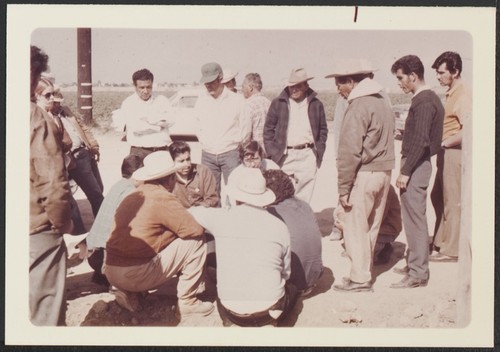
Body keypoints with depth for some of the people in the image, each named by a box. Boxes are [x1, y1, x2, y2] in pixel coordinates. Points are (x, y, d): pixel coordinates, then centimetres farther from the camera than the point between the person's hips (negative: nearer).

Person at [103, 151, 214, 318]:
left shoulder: (132, 196, 12)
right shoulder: (163, 198, -12)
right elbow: (194, 230, -9)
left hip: (110, 273, 8)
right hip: (135, 276, -8)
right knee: (195, 242, 0)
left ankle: (129, 294, 16)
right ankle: (187, 302, 8)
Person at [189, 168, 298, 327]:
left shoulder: (222, 218, -7)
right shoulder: (279, 226, -5)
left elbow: (191, 212, 15)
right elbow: (286, 273, 6)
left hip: (232, 312, 2)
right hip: (271, 309, -2)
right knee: (291, 289, 31)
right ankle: (268, 323, 11)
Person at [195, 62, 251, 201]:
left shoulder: (235, 100, -4)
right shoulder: (201, 101, 6)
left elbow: (246, 126, 1)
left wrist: (235, 143, 6)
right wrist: (204, 142, 9)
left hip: (230, 154, -3)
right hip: (207, 155, 3)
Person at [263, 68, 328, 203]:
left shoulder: (316, 104, 9)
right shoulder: (278, 103, 5)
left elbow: (323, 130, 16)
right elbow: (268, 128, 7)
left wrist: (319, 150, 6)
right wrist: (271, 152, 0)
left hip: (308, 156, 1)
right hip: (284, 156, -1)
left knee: (304, 198, 1)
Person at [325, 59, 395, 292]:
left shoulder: (358, 107, -14)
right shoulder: (382, 103, 14)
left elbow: (350, 152, -17)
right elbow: (385, 143, 14)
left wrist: (343, 188, -14)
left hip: (363, 175, -9)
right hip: (384, 173, 9)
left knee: (355, 228, 1)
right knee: (371, 227, 15)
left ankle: (360, 278, 7)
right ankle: (365, 271, 26)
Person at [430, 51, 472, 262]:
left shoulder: (463, 96, -16)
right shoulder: (451, 93, 13)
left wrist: (444, 142, -18)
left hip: (454, 153, -10)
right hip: (446, 153, 10)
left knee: (453, 202, -1)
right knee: (438, 197, 17)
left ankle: (451, 250, 9)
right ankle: (440, 241, 29)